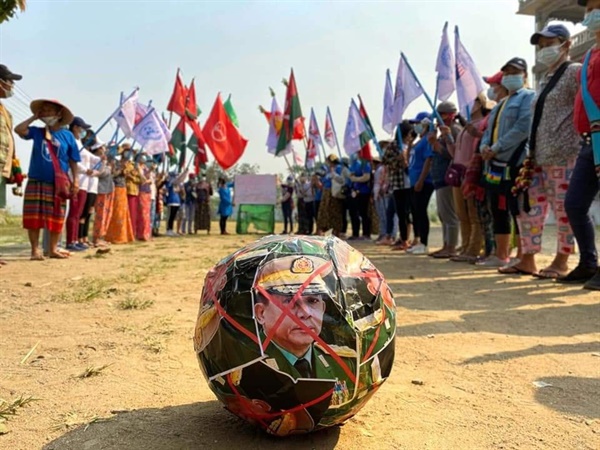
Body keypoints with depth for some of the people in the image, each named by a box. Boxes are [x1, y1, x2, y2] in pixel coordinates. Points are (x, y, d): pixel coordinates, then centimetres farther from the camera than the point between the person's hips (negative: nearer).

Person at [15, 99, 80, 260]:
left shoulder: (67, 135, 4)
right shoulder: (37, 132, 7)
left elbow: (73, 161, 4)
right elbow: (18, 129, -11)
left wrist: (75, 180, -3)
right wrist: (34, 117, -1)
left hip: (58, 184, -1)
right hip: (35, 181, 1)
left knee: (56, 218, 4)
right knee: (33, 216, 0)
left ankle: (53, 249, 15)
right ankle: (35, 250, 8)